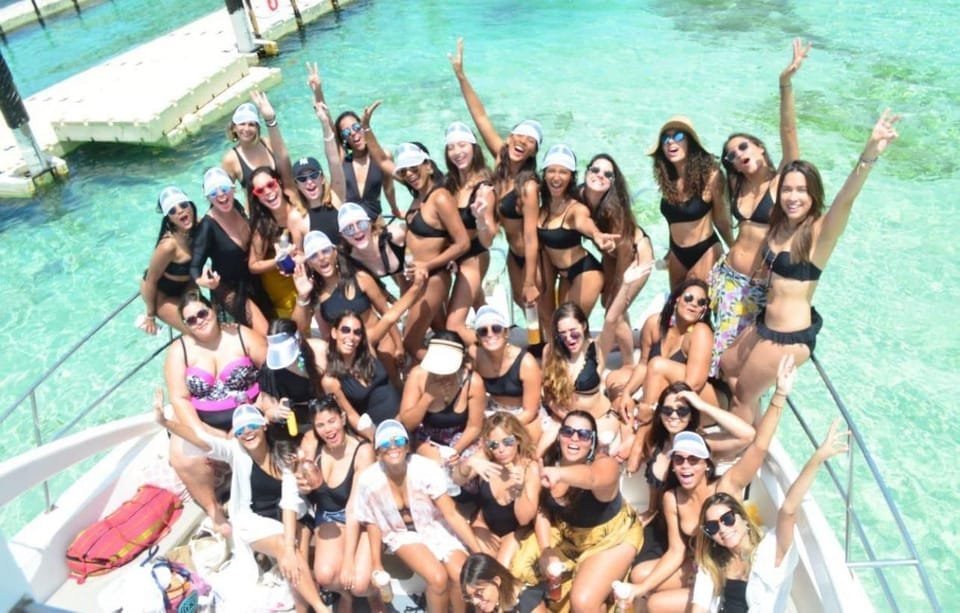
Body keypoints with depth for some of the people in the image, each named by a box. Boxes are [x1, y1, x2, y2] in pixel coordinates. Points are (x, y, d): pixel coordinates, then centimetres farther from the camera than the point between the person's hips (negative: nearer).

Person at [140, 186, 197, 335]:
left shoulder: (198, 227, -20)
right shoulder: (169, 245, -36)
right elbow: (151, 281, -23)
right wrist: (150, 315, -13)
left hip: (184, 285, 6)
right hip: (160, 292, -6)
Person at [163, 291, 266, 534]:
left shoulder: (242, 335, -2)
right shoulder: (179, 350, 0)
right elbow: (179, 399, -6)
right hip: (202, 421, 1)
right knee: (184, 457, -26)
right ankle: (213, 509, -3)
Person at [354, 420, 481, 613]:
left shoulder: (426, 469, -24)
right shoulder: (369, 480, -20)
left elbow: (451, 514, -19)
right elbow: (372, 523, -3)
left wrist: (479, 552, -20)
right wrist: (376, 564, -1)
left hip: (436, 528, 0)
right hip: (402, 534, 0)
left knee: (461, 575, -25)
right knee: (437, 577, -27)